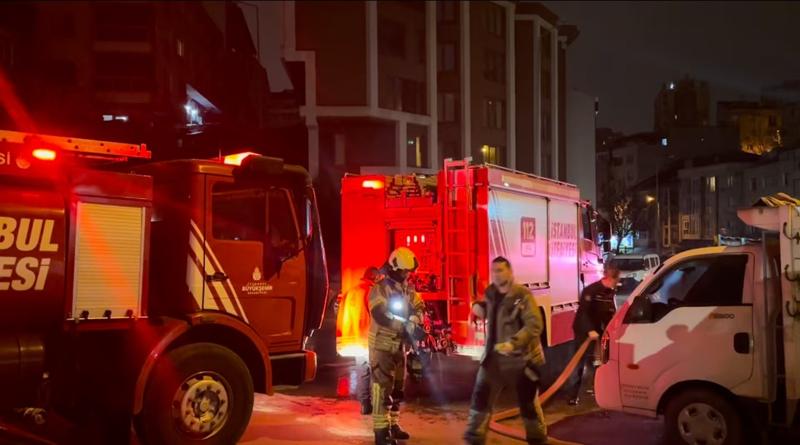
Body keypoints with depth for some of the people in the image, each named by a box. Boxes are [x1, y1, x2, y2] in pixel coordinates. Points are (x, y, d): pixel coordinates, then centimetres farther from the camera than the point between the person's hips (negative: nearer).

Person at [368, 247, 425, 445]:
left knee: (398, 386, 15)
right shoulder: (380, 289, -15)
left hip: (399, 345, 8)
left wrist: (414, 320, -22)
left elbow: (419, 307, 1)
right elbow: (380, 315, -27)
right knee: (383, 386, -10)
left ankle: (393, 424, 28)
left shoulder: (408, 290, 9)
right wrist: (405, 324, -30)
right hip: (381, 345, -8)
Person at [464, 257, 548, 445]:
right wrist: (479, 308, 3)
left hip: (521, 358, -5)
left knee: (528, 402, 8)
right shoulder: (491, 293, 4)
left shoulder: (522, 295, -16)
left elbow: (535, 324, -25)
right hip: (495, 355, 5)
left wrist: (513, 343, -34)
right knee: (481, 396, 3)